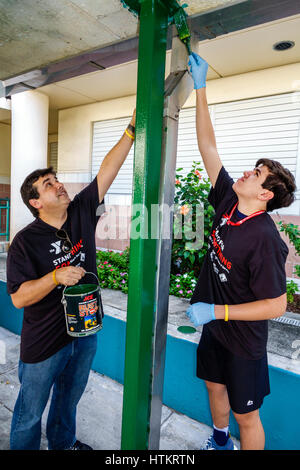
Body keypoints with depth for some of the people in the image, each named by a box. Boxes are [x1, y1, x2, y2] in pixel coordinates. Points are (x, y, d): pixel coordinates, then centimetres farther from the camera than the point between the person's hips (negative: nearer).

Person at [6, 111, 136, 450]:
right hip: (44, 343, -5)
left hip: (85, 331, 5)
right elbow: (18, 297, -18)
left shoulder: (82, 213, -5)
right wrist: (56, 276, -32)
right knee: (30, 412, 16)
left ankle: (63, 442, 53)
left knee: (69, 397, 28)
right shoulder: (25, 241, -17)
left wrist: (132, 129, -14)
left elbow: (108, 170, -10)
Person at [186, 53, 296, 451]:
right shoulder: (228, 202, -9)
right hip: (214, 328, 8)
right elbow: (208, 147, -6)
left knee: (246, 415, 15)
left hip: (243, 341, -7)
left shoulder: (264, 239, -28)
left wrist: (217, 311, -26)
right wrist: (200, 89, -5)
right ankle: (220, 441, 56)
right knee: (214, 387, 28)